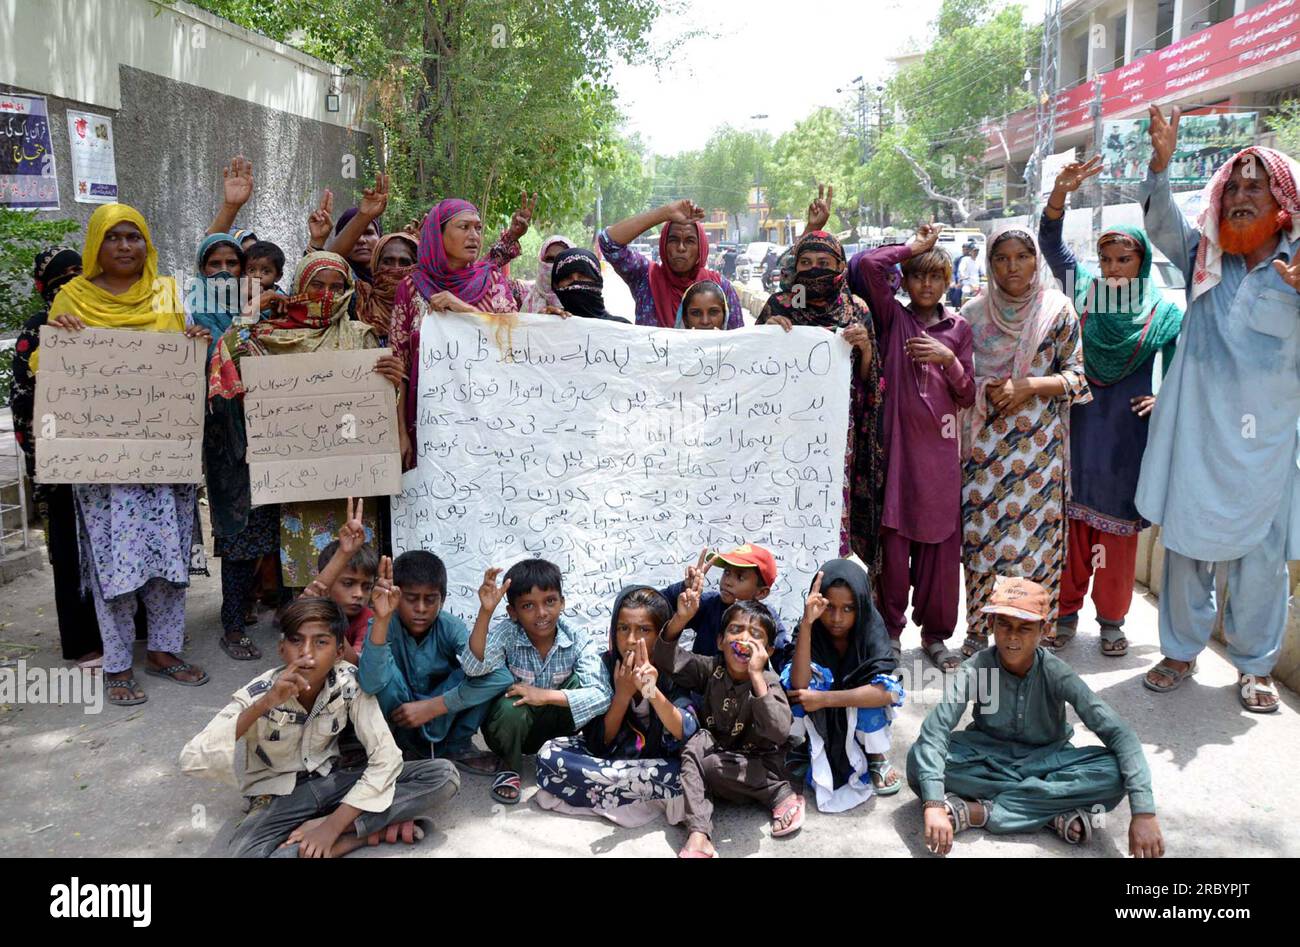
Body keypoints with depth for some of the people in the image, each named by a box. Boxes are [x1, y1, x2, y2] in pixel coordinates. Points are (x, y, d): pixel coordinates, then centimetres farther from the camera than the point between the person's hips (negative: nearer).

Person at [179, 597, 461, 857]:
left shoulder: (349, 682, -18)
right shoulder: (258, 694, -21)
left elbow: (386, 757, -21)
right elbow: (191, 761, -33)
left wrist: (331, 826, -28)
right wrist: (264, 704, -42)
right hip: (278, 799, -2)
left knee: (444, 776, -17)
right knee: (248, 854, -38)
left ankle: (330, 827, -16)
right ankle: (372, 830, -20)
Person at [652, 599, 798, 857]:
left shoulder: (769, 682, -16)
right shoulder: (710, 670, -6)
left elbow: (779, 733, -32)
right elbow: (661, 655, -14)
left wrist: (756, 675, -35)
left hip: (755, 774, -3)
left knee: (713, 764, -28)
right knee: (697, 742, -24)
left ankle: (782, 794, -8)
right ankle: (699, 835, -31)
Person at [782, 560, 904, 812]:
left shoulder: (870, 629, -20)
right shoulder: (812, 631, -20)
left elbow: (886, 691, -33)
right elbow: (800, 684, -37)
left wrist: (825, 699, -36)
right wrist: (807, 623, -44)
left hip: (859, 719, 0)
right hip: (817, 725, 0)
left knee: (874, 686, -30)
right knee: (789, 678, -28)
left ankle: (877, 758, -9)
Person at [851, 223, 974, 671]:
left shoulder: (958, 328, 11)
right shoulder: (893, 317, 4)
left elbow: (968, 396, 8)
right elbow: (864, 264, -12)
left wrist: (948, 359, -9)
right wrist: (913, 246, 1)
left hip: (941, 448, 2)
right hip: (897, 441, -2)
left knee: (940, 542, 5)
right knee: (894, 539, 0)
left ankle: (936, 633, 17)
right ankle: (891, 630, 14)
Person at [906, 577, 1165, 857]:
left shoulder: (1056, 674, -20)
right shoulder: (975, 669, -21)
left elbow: (1118, 732, -26)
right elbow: (934, 730, -33)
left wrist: (1143, 812, -38)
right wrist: (933, 805, -47)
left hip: (1046, 761, 1)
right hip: (988, 759, -1)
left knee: (1114, 772, -29)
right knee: (919, 759, -31)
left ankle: (978, 811, -26)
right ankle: (1055, 810, -25)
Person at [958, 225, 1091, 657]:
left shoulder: (1059, 310, 1)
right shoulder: (973, 313, 5)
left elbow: (1076, 377, 0)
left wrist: (1028, 386, -13)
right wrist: (985, 390, -5)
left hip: (1039, 442, -1)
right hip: (985, 440, 1)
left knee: (1039, 530, 0)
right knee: (981, 529, 3)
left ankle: (1042, 633, 15)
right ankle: (977, 630, 17)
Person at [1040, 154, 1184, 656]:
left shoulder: (1164, 312, 0)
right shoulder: (1086, 290, 3)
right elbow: (1050, 243, -6)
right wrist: (1061, 193, -20)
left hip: (1127, 431, -1)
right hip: (1079, 422, 1)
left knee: (1118, 525, 6)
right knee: (1073, 516, 6)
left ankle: (1112, 619, 19)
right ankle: (1067, 611, 18)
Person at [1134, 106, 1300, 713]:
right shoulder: (1204, 258, 6)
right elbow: (1162, 224, -9)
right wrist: (1161, 163, -24)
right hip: (1196, 431, 2)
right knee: (1186, 544, 9)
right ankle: (1181, 651, 25)